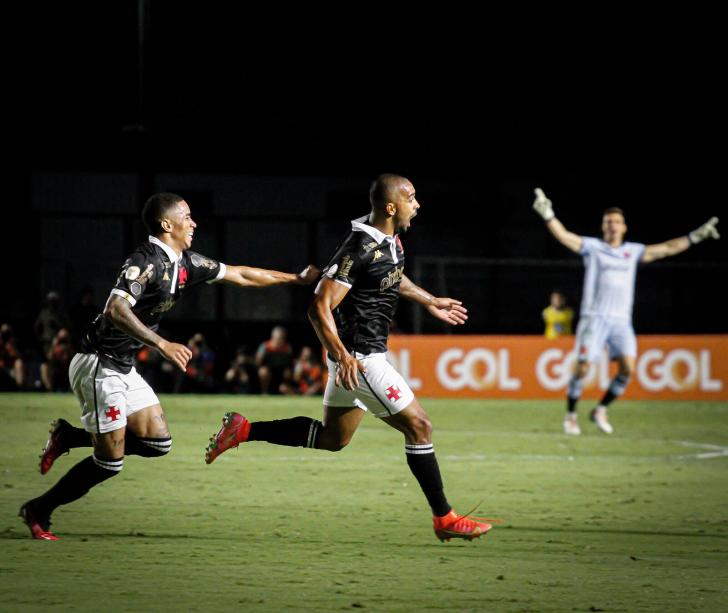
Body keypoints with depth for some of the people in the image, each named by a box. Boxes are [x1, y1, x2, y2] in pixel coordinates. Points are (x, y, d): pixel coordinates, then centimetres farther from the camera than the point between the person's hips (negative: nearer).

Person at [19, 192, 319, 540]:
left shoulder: (186, 263, 8)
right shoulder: (146, 261, -19)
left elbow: (240, 275, 18)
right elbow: (115, 310, -32)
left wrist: (296, 279, 19)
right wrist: (162, 345, -36)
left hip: (124, 368, 9)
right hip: (98, 366, -9)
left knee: (158, 442, 3)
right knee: (110, 461, -7)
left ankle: (68, 437, 15)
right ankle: (38, 511, 8)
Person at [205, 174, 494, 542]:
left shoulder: (391, 241, 5)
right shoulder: (360, 250, -24)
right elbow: (319, 308, -26)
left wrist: (430, 302, 35)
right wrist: (342, 356, -35)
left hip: (359, 353, 10)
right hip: (358, 356, -10)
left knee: (331, 438, 18)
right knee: (418, 426, -6)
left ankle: (243, 430, 20)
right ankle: (445, 519, 1)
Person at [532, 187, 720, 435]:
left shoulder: (634, 251, 14)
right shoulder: (592, 247, 4)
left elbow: (668, 248, 18)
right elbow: (563, 236, -8)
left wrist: (696, 236, 16)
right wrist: (548, 215, -23)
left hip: (621, 320, 3)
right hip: (594, 317, -3)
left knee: (627, 369, -10)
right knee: (583, 367, -10)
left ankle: (600, 410, 8)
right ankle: (570, 415, 6)